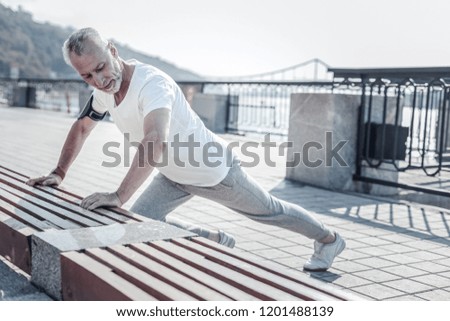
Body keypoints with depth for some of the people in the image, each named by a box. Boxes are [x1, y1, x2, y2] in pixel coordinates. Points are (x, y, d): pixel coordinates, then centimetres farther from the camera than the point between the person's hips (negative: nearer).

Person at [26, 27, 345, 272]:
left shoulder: (152, 82, -35)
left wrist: (119, 195, -55)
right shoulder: (104, 89, -8)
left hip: (216, 170, -7)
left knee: (269, 210, 11)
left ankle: (329, 239, 38)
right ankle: (217, 240, 17)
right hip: (175, 177, 7)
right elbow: (81, 128, 10)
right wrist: (59, 173, 2)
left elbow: (155, 141, -51)